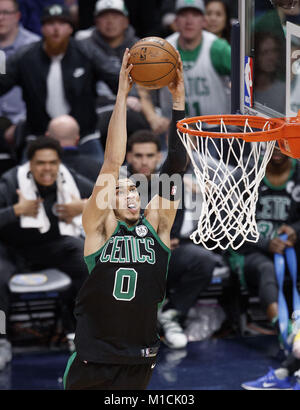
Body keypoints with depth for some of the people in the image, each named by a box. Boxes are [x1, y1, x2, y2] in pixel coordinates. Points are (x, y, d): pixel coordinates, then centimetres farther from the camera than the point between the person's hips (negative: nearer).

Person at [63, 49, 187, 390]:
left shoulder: (156, 225, 5)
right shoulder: (100, 227, -3)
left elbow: (175, 166, -1)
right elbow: (113, 161, -11)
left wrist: (178, 100, -7)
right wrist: (122, 94, -13)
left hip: (140, 363, 3)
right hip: (92, 362, -3)